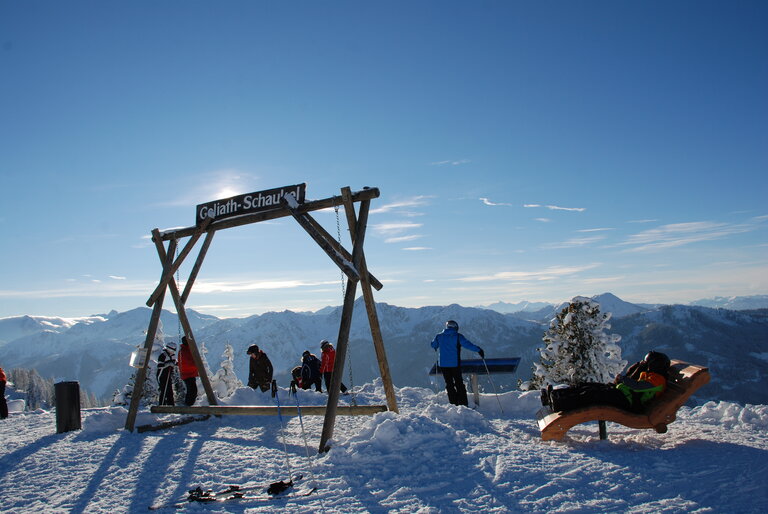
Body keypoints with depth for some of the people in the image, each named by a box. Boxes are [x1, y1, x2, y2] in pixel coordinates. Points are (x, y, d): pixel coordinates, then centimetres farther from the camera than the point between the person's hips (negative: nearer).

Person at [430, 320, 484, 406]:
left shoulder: (439, 336, 3)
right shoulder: (458, 336, -7)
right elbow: (468, 344, -15)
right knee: (459, 384, 9)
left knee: (449, 384, 10)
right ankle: (463, 405, 7)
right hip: (455, 364, -2)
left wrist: (436, 347, 42)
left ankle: (454, 404, 7)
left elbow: (433, 345, 19)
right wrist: (479, 350, -10)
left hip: (443, 365, 2)